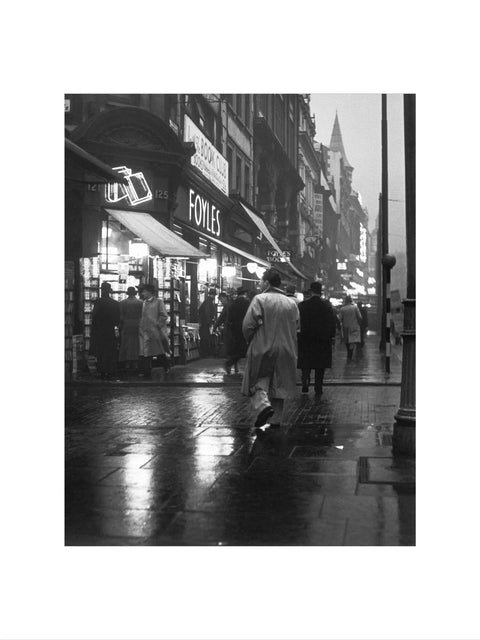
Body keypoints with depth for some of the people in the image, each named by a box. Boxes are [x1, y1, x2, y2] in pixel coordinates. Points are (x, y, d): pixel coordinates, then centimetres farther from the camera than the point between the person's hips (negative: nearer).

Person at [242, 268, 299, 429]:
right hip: (285, 351, 4)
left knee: (258, 382, 7)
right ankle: (276, 420, 16)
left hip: (262, 349, -4)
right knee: (278, 385, 13)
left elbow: (247, 325, -14)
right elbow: (296, 328, 9)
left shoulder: (260, 299, -8)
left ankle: (263, 404, -20)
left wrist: (250, 341, 3)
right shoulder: (292, 303, 7)